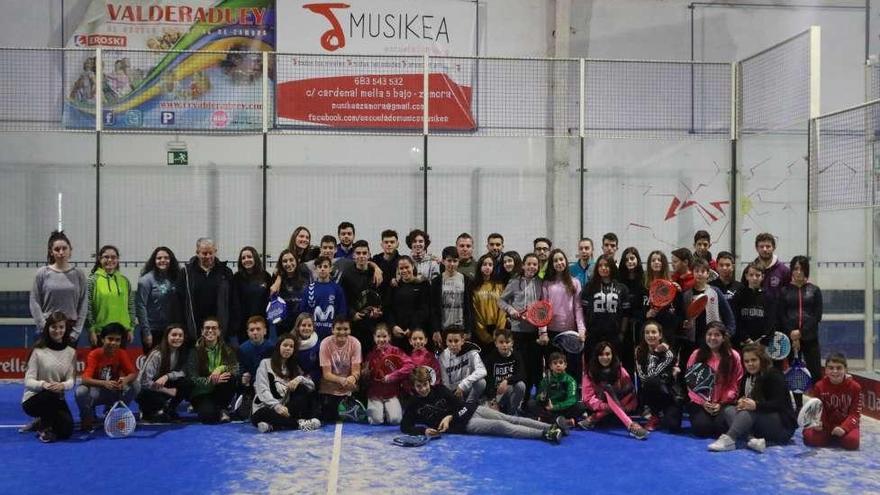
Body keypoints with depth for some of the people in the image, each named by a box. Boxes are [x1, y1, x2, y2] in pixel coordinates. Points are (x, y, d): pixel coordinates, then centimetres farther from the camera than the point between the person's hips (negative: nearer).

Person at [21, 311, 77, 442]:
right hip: (33, 400, -4)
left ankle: (41, 423, 18)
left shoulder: (71, 352, 3)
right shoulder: (38, 351, -8)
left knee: (66, 431, -17)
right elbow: (28, 381, -12)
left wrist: (63, 385, -28)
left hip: (56, 401, 4)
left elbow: (71, 380, -3)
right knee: (51, 395, -38)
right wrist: (43, 384, -34)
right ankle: (45, 428, -9)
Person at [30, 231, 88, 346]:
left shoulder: (78, 275, 3)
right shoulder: (42, 274, 2)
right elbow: (35, 303, 0)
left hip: (71, 329, 1)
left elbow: (83, 305, 2)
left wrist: (76, 331, -4)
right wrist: (44, 327, -8)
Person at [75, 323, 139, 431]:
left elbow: (133, 373, -10)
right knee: (81, 391, -34)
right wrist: (104, 383, -45)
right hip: (95, 392, -3)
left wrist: (125, 380, -34)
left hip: (113, 393, 3)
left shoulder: (121, 354, -7)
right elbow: (85, 379, -27)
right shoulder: (94, 355, -16)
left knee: (134, 386, -22)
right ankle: (87, 419, -3)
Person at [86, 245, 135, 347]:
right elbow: (88, 308, -5)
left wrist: (131, 329, 7)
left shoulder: (124, 281, 8)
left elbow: (131, 307, 11)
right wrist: (91, 330, -9)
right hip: (100, 332, -3)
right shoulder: (93, 280, -3)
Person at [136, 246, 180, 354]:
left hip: (170, 329, 4)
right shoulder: (146, 280, -6)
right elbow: (140, 307, -9)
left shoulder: (174, 279, 7)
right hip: (153, 330, -4)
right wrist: (146, 332, -13)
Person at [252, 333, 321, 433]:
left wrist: (300, 378, -16)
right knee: (259, 416, -39)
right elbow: (263, 390, -11)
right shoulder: (265, 363, 2)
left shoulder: (294, 367, 17)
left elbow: (312, 386, 7)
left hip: (285, 410, 4)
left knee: (302, 388, -19)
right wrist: (277, 406, -29)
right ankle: (299, 423, -31)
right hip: (267, 409, -4)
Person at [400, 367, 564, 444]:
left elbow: (459, 403, 6)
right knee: (501, 426, -22)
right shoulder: (414, 406, 0)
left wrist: (449, 417, -14)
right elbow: (405, 426, -5)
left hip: (470, 409, 4)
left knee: (508, 418, -11)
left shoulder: (439, 389, 7)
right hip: (462, 424, -4)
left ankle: (552, 426, -16)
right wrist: (424, 430, -22)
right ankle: (544, 434, -34)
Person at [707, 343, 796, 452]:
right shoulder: (747, 377, 13)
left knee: (750, 411, -31)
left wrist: (756, 405, -36)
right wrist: (740, 402, -19)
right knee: (729, 411, -13)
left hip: (783, 426, -7)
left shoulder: (774, 375, -10)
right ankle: (753, 439, -39)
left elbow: (779, 404, -21)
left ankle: (728, 439, -50)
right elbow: (741, 396, 6)